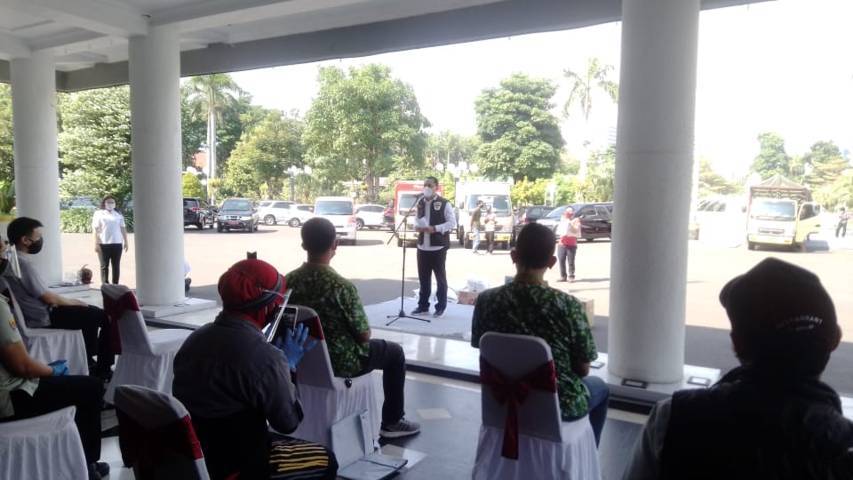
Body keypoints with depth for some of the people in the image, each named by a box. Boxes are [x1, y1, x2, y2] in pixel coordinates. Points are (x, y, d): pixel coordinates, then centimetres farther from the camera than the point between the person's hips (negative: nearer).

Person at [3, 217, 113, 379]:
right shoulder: (22, 262, -22)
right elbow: (48, 297, -20)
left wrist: (68, 301, 9)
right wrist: (72, 301, -3)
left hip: (37, 312, 10)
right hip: (43, 317, -10)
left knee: (91, 312, 20)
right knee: (104, 317, -6)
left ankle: (90, 362, 23)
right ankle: (103, 369, 7)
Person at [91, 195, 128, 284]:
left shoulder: (118, 214, 13)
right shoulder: (99, 214, 4)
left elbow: (123, 229, 14)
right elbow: (95, 229, -2)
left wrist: (125, 242, 8)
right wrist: (96, 244, -9)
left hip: (117, 243, 3)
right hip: (103, 244, -3)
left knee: (116, 266, 5)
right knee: (104, 266, 1)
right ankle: (105, 285, 4)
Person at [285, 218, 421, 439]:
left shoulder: (288, 281, -10)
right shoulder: (342, 286, -27)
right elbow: (364, 335, -18)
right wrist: (362, 334, 5)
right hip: (340, 362, -6)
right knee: (395, 353, 17)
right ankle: (392, 422, 25)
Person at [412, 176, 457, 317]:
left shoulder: (444, 203, -8)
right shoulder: (420, 203, 11)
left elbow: (452, 223, -11)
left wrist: (435, 228, -21)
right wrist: (417, 226, -3)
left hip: (438, 246, -6)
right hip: (422, 246, 6)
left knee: (440, 277, 5)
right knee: (423, 277, 12)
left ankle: (441, 307, 15)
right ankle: (423, 306, 23)